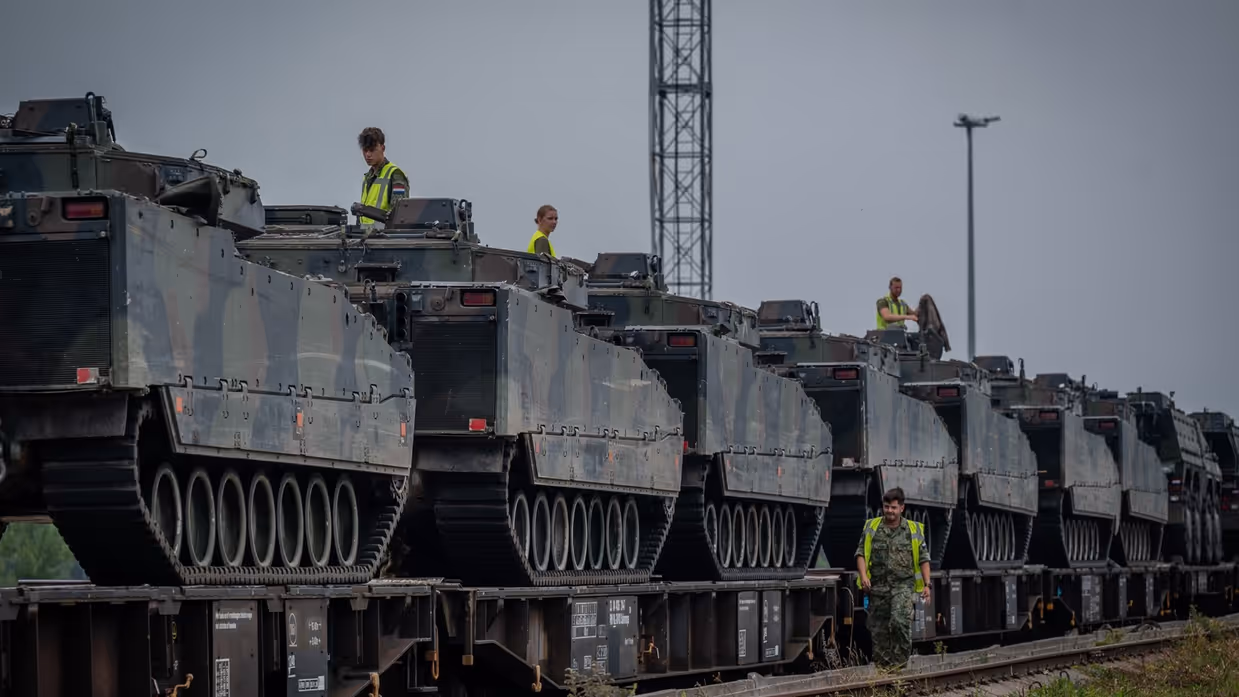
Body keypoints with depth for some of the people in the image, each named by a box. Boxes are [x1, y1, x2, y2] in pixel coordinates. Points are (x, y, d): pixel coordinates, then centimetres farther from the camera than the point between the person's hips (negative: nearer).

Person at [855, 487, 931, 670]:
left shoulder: (913, 530, 6)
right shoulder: (871, 527, 8)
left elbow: (924, 559, 8)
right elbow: (861, 553, 5)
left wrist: (926, 585, 0)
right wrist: (863, 575, -11)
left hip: (903, 584, -2)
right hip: (878, 585, 2)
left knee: (900, 621, -22)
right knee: (878, 628, 3)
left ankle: (900, 661, -11)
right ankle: (881, 665, 12)